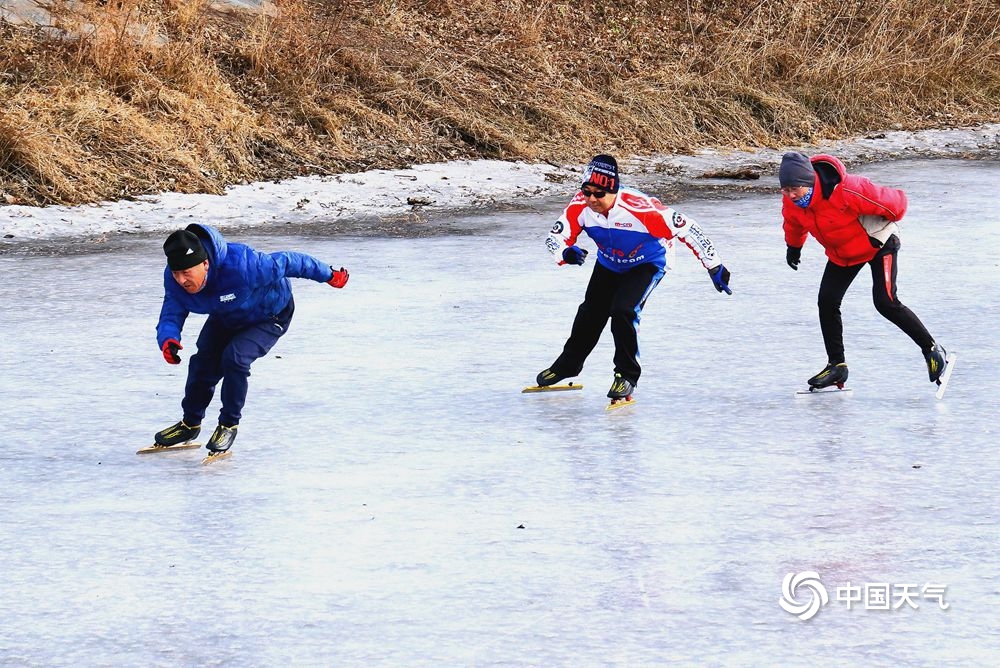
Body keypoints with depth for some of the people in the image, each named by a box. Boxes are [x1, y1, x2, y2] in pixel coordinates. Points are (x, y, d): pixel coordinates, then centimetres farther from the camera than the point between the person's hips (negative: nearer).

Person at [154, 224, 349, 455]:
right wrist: (168, 340, -49)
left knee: (234, 357, -24)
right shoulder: (174, 279, -26)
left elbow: (286, 263, -32)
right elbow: (170, 316, -23)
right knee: (203, 362, -4)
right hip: (225, 318, 5)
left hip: (270, 316, -5)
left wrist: (329, 275, -17)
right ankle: (190, 424, 22)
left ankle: (229, 425, -3)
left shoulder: (239, 266, -44)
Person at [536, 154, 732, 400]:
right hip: (609, 263, 5)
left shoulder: (638, 207, -41)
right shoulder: (581, 206, -27)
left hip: (647, 263, -5)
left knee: (623, 310, -23)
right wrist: (566, 253, -42)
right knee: (591, 312, 16)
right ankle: (568, 365, 42)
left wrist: (715, 268, -27)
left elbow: (687, 229, -33)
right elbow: (555, 237, -16)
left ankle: (627, 376, -4)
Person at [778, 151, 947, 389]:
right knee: (827, 302, -3)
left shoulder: (847, 191, -39)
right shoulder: (791, 201, -17)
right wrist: (794, 246, 28)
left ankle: (931, 349, 0)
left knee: (885, 302, -16)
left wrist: (885, 226, -4)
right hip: (840, 252, 7)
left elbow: (894, 202, -25)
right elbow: (794, 223, 11)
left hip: (878, 243, -7)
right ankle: (837, 365, 11)